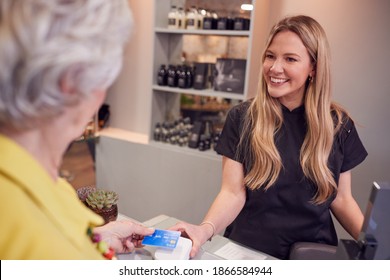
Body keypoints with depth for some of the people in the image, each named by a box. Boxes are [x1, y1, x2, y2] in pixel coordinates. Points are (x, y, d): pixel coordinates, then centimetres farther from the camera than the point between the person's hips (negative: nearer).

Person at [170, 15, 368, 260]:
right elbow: (233, 194, -8)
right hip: (249, 250, -2)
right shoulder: (242, 118, -5)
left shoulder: (338, 124, 1)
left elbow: (341, 199, 7)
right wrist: (206, 228, -26)